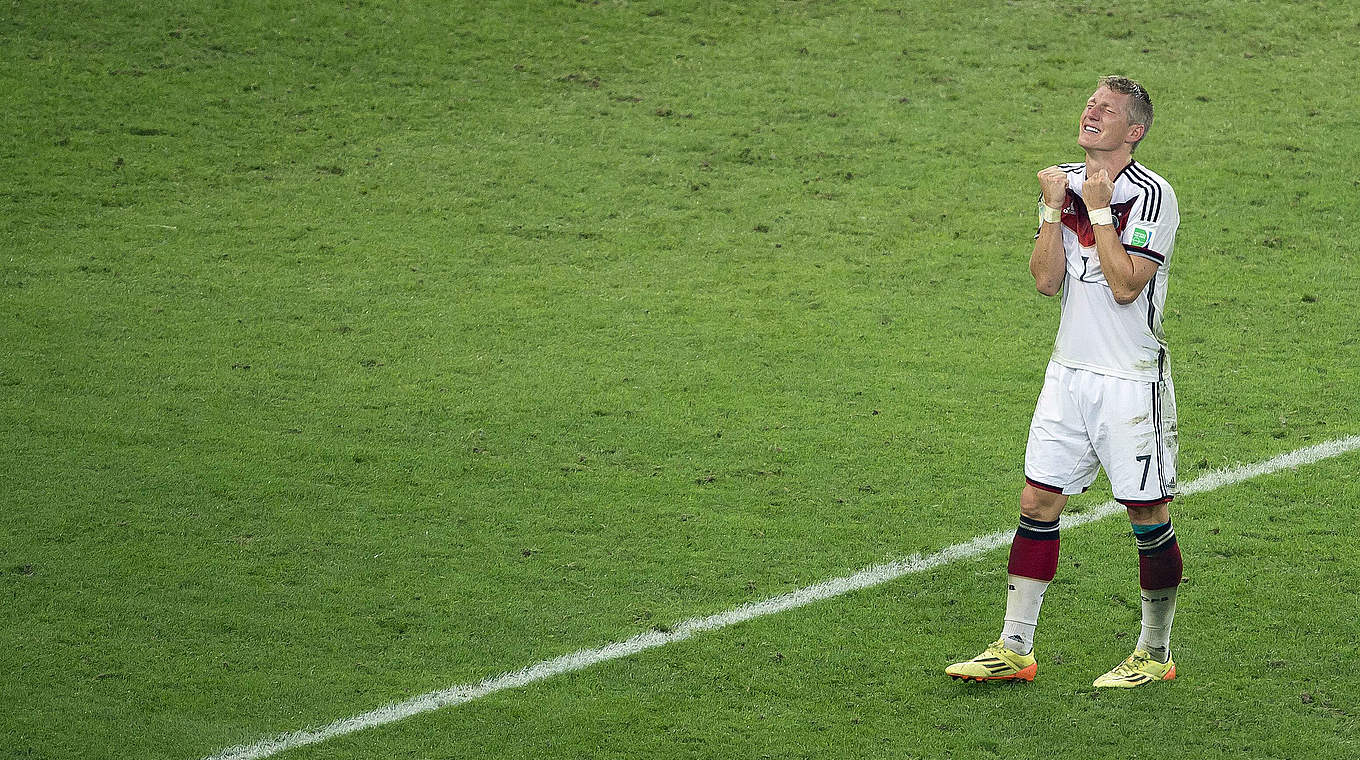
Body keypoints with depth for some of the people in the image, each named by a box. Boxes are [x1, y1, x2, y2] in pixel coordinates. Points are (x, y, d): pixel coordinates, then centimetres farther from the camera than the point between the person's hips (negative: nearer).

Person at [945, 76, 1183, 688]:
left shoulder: (1152, 195, -12)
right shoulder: (1064, 183, 8)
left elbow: (1125, 286, -20)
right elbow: (1046, 280, 1)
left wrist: (1099, 209, -18)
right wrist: (1054, 208, -9)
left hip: (1132, 381, -6)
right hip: (1069, 372, 6)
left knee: (1148, 518, 2)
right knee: (1037, 504, 3)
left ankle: (1155, 654, 16)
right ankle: (1014, 650, 10)